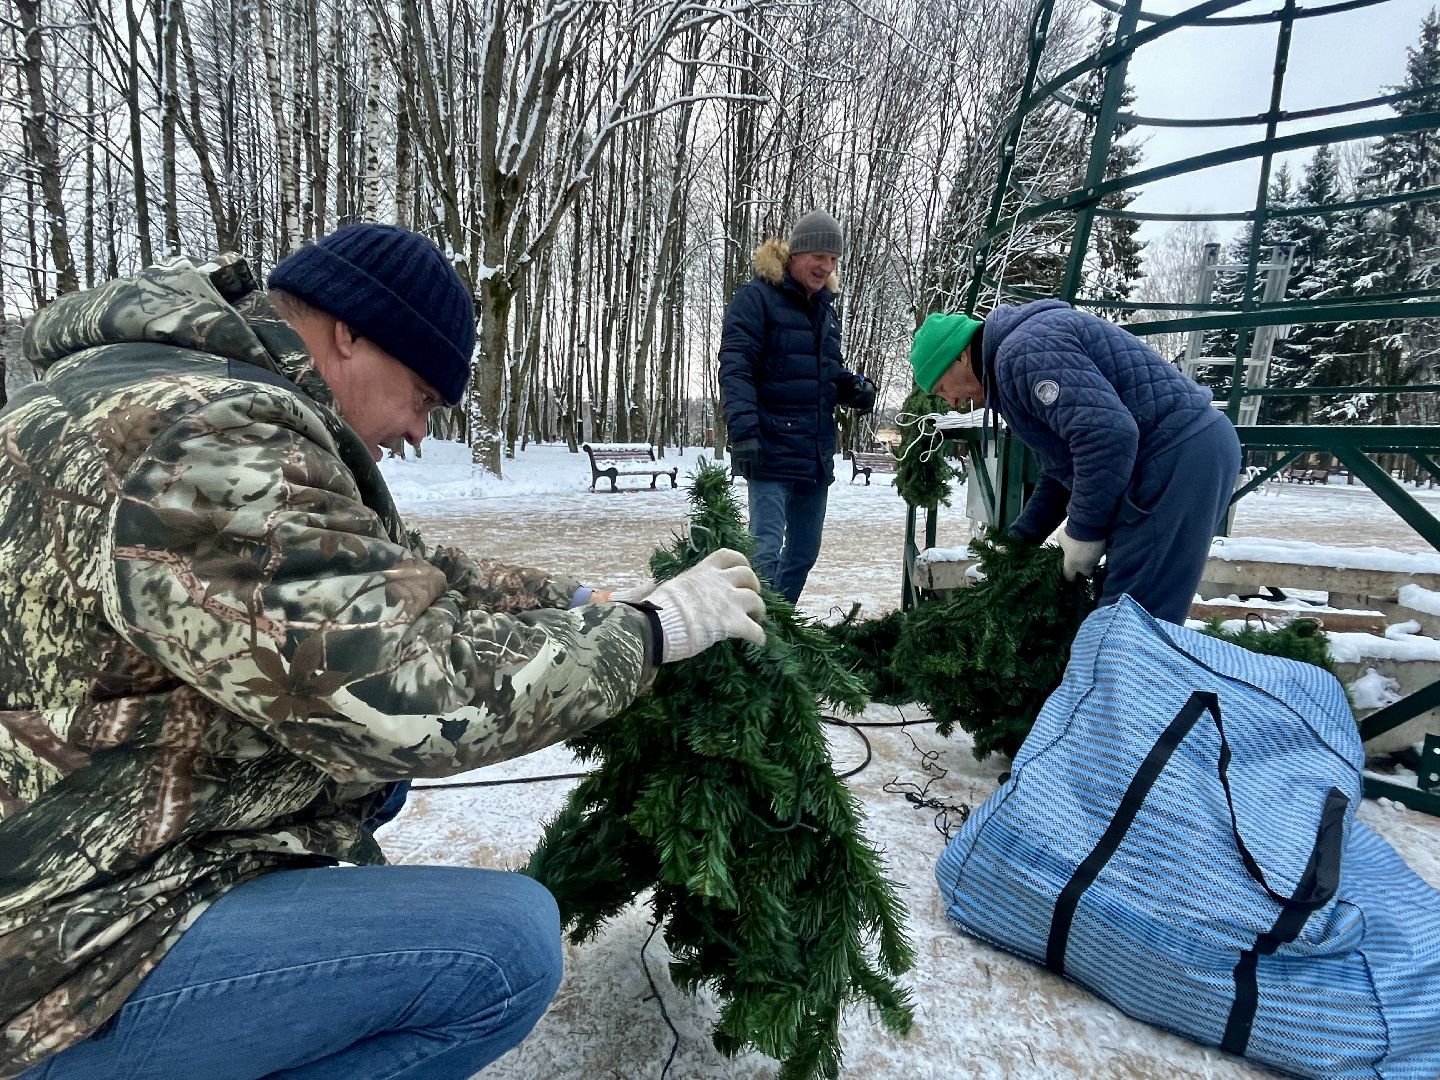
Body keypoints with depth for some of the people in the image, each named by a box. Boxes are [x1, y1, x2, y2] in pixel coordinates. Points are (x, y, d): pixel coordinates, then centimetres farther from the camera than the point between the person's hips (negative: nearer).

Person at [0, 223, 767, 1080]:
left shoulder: (191, 392, 7)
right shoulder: (201, 438, -26)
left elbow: (396, 572, 10)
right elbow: (413, 697, -30)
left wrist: (584, 605, 4)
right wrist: (648, 631, -18)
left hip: (79, 856, 10)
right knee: (507, 941, -18)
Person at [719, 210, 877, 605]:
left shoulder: (826, 308, 18)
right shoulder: (757, 297, -5)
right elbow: (735, 367, -14)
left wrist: (855, 387, 4)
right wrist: (744, 430, -25)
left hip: (817, 454, 8)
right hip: (772, 451, -8)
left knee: (804, 550, 13)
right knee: (766, 549, -14)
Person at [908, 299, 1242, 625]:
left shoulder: (1024, 349, -12)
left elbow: (1108, 434, -24)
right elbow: (1061, 469, 28)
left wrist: (1083, 532, -13)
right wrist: (1018, 541, 24)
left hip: (1177, 455, -11)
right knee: (1145, 616, 13)